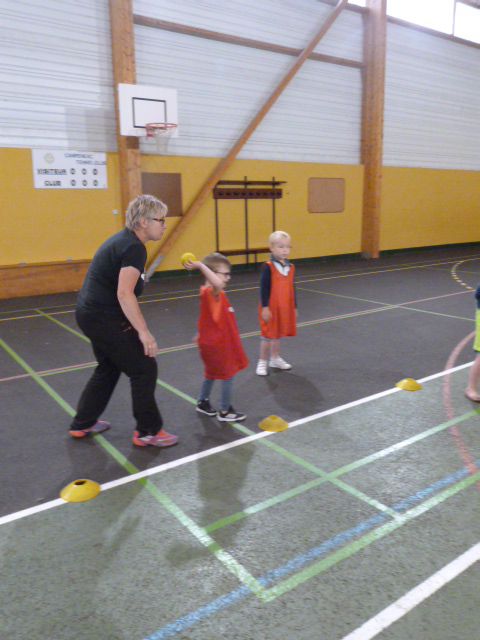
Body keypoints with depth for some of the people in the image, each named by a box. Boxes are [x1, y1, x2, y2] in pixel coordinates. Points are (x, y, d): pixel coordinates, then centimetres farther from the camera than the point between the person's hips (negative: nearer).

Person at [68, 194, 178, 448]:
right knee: (144, 369, 0)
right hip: (103, 318, -10)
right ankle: (147, 432, 11)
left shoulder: (123, 240, 12)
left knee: (108, 368, 24)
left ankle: (82, 424, 36)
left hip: (92, 313, 10)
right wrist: (143, 332, -22)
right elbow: (124, 294, -25)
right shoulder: (134, 248, -18)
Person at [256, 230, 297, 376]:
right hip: (271, 308, -5)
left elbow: (292, 289, 10)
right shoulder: (268, 267, -15)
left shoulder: (291, 267, 4)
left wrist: (294, 307, 12)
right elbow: (264, 289, -14)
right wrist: (265, 307, -17)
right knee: (267, 335, 3)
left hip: (285, 308, 5)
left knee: (278, 334, 17)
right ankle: (262, 362, 15)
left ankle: (275, 359, 32)